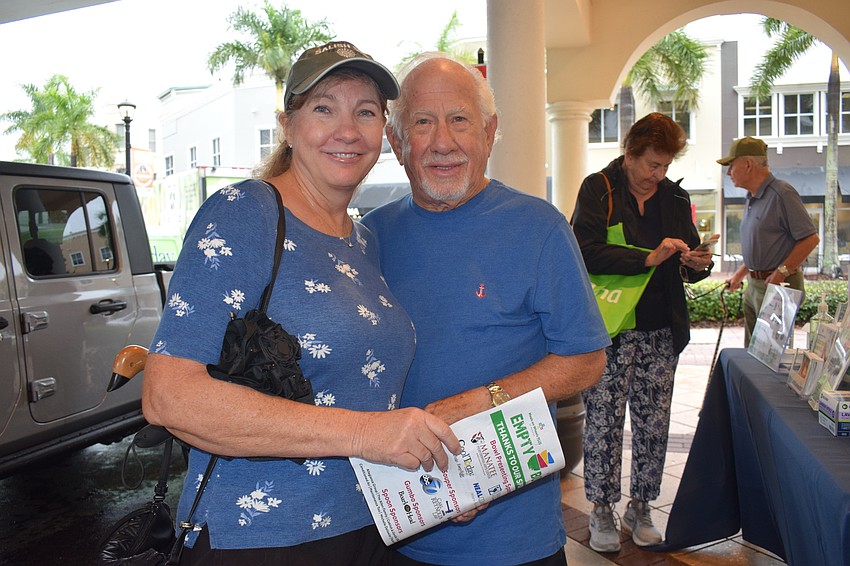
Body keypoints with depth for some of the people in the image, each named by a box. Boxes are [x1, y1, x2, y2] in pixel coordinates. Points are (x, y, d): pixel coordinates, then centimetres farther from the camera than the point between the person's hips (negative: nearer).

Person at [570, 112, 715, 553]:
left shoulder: (674, 198, 13)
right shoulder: (598, 190, -2)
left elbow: (688, 263, 19)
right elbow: (586, 251, -16)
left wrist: (699, 264, -5)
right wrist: (648, 258, -21)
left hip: (661, 333, 5)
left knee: (653, 424, 8)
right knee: (603, 422, 0)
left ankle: (640, 507, 24)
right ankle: (602, 510, 16)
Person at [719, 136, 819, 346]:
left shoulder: (782, 194, -16)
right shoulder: (752, 199, 14)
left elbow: (810, 238, -19)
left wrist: (781, 273, -20)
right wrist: (740, 274, 21)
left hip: (778, 285, -9)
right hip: (754, 285, 9)